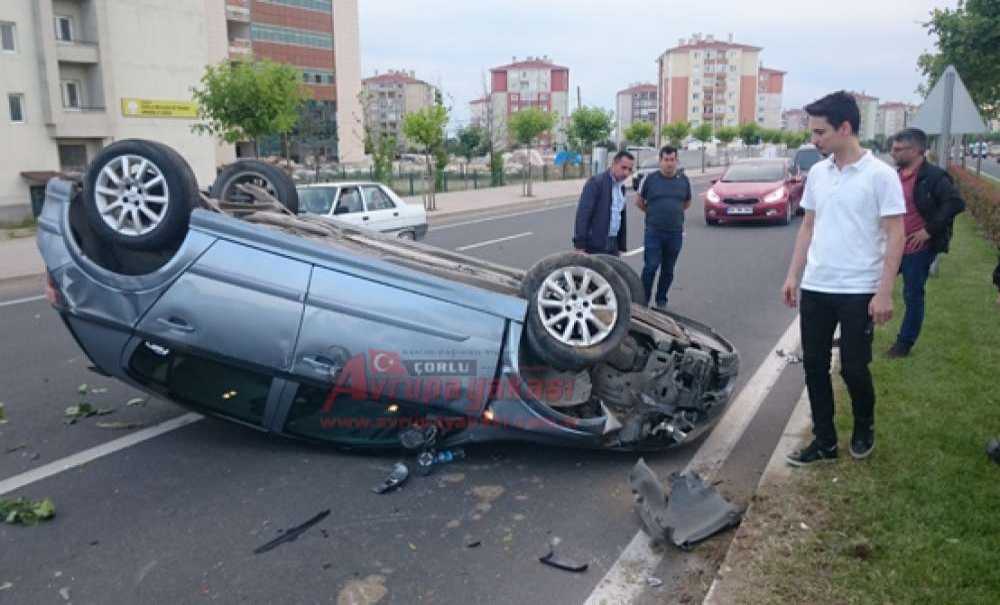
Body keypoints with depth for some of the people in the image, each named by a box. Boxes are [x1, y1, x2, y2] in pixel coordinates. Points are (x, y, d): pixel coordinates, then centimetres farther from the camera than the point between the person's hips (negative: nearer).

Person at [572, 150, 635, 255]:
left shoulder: (621, 187, 15)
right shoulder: (596, 182, -9)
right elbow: (583, 214, -16)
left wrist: (621, 246, 17)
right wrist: (579, 245, -21)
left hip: (613, 245, 8)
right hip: (596, 247, -8)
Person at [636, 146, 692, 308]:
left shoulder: (684, 180, 6)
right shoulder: (650, 179, -2)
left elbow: (687, 203, 20)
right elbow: (639, 202, 9)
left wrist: (673, 211, 12)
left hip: (675, 233, 3)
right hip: (653, 232, -3)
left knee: (668, 270, 10)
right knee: (650, 267, -9)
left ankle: (661, 300, 23)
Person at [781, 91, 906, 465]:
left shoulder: (880, 175, -9)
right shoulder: (817, 173, 8)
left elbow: (895, 235, -10)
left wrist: (884, 292, -15)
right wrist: (793, 275, 11)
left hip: (858, 291, -5)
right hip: (815, 289, 6)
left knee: (854, 368, 4)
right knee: (814, 366, 8)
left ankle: (864, 427, 32)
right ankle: (824, 442, 21)